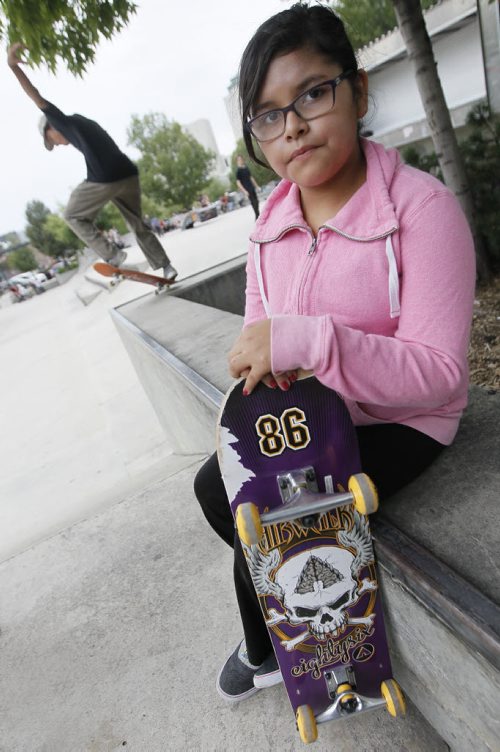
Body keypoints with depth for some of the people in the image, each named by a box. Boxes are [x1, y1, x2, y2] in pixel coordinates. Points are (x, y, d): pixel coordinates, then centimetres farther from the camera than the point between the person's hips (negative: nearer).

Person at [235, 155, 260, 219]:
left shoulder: (246, 168, 13)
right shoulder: (238, 171, -9)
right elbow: (238, 182, -12)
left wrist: (256, 186, 20)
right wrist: (244, 191, -19)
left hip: (252, 188, 7)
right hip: (246, 190, -7)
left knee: (256, 201, 10)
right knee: (253, 202, -7)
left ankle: (258, 216, 22)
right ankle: (257, 216, 1)